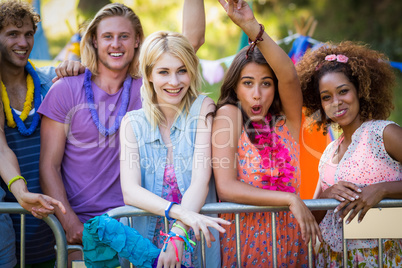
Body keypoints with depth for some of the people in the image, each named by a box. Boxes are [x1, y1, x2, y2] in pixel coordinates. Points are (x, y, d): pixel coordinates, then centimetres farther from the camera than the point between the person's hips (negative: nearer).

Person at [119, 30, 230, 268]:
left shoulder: (203, 109, 2)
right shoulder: (133, 123, 6)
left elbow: (201, 182, -7)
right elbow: (130, 191, -7)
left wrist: (179, 233, -23)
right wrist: (181, 213, -24)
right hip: (145, 244, 2)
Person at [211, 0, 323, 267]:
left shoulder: (286, 121, 3)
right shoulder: (228, 115, -5)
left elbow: (289, 77, -16)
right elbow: (226, 187, -15)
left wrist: (252, 27, -28)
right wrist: (289, 199, -21)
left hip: (289, 241, 3)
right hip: (243, 239, -3)